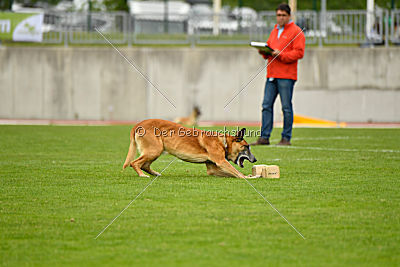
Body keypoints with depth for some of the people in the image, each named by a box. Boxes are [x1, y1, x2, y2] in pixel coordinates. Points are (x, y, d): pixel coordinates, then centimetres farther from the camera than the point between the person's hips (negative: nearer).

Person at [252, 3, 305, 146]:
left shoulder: (296, 31, -1)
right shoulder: (274, 31, 21)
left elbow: (299, 52, -10)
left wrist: (281, 55, -18)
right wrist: (264, 52, 2)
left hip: (286, 76, -7)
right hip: (271, 75, 7)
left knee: (286, 107, -3)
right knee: (267, 105, 2)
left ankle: (286, 138, 1)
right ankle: (264, 137, 4)